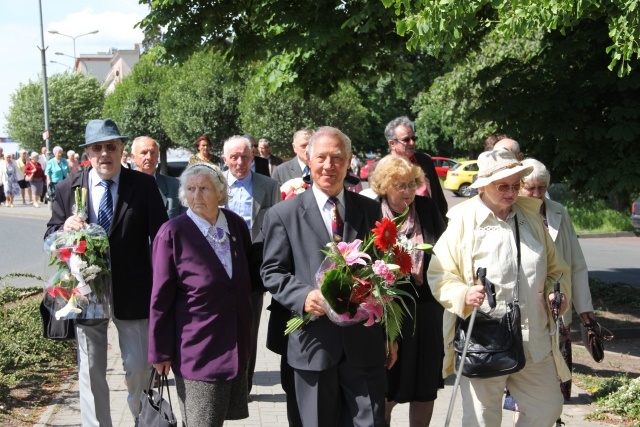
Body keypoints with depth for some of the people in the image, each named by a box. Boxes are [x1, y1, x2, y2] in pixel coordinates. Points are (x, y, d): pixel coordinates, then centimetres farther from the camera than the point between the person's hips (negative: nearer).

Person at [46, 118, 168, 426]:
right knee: (90, 372, 9)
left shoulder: (144, 185, -4)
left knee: (139, 366, 6)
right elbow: (51, 237, 5)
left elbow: (160, 237, -3)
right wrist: (64, 229, -19)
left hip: (132, 293, -1)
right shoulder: (68, 189, 2)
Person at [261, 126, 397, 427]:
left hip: (365, 343, 2)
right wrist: (303, 296, -19)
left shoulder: (370, 210, 9)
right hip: (313, 342, -1)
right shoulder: (283, 214, 1)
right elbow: (272, 272, 1)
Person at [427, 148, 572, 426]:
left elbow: (554, 268, 22)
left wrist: (559, 290, 1)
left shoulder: (531, 218, 12)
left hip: (535, 339, 5)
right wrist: (464, 295, -22)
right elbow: (438, 275, -4)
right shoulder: (464, 221, -3)